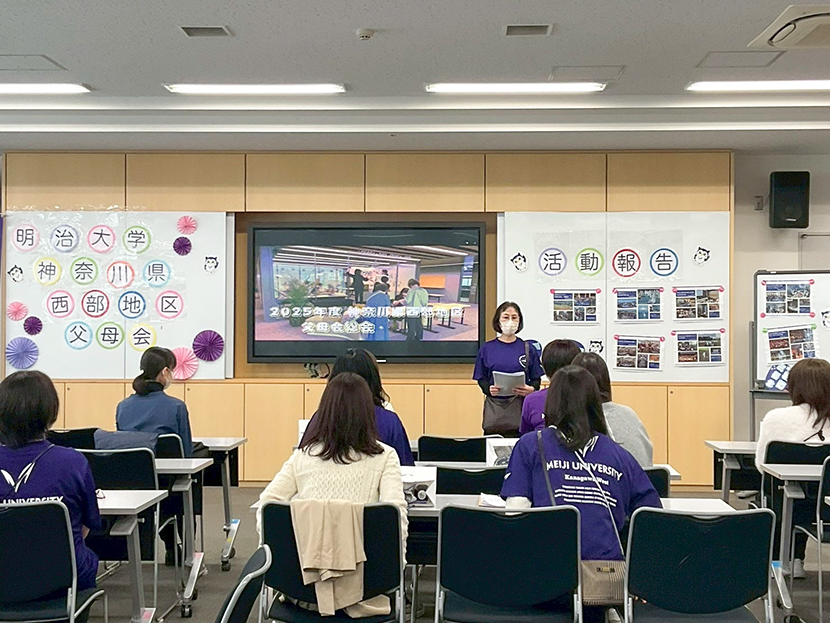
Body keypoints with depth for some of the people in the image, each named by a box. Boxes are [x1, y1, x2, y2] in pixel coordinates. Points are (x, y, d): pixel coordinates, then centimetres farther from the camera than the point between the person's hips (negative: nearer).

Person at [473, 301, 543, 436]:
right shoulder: (487, 349, 8)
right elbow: (481, 378, 8)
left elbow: (536, 379, 8)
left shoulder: (528, 349, 8)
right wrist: (488, 389, -12)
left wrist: (531, 389, -13)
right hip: (494, 408, 0)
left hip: (520, 406, 0)